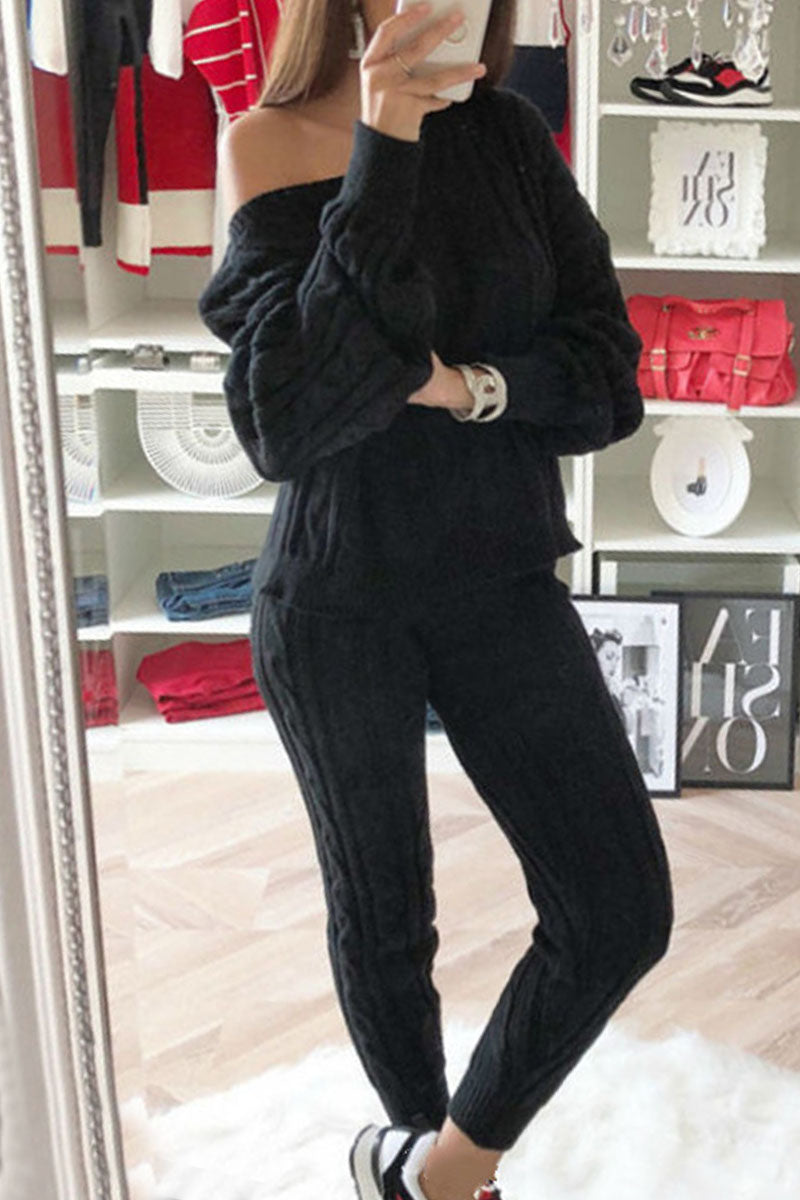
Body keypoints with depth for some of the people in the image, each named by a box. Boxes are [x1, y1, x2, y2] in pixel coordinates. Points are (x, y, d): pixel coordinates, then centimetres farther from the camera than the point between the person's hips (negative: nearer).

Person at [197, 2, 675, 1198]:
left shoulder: (509, 133, 2)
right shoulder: (268, 148, -9)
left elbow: (609, 375, -2)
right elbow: (288, 421, -23)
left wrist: (463, 384, -21)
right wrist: (382, 153, -25)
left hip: (504, 582, 3)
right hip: (338, 604, -3)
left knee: (620, 909, -6)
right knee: (383, 918, 11)